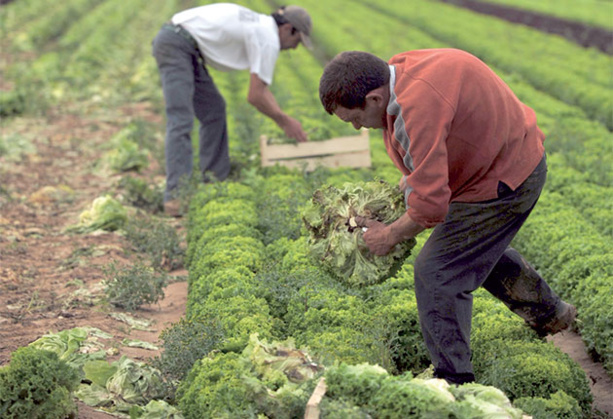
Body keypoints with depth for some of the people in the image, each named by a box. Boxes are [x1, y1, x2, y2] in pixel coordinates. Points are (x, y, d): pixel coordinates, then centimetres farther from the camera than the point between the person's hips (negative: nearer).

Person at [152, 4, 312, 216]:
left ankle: (215, 181, 18)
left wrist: (285, 121, 18)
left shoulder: (259, 26, 20)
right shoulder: (269, 40, -11)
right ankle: (176, 196, -23)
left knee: (213, 109, 16)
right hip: (175, 43, -11)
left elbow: (260, 88, 24)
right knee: (181, 120, -17)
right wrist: (285, 121, 0)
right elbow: (255, 96, -13)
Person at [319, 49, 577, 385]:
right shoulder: (400, 70, -6)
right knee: (480, 249, 32)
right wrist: (407, 184, 8)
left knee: (437, 272, -8)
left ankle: (454, 383, 0)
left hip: (501, 181, -10)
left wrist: (391, 235, -19)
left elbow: (431, 203, -35)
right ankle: (550, 314, 53)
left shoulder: (419, 103, -37)